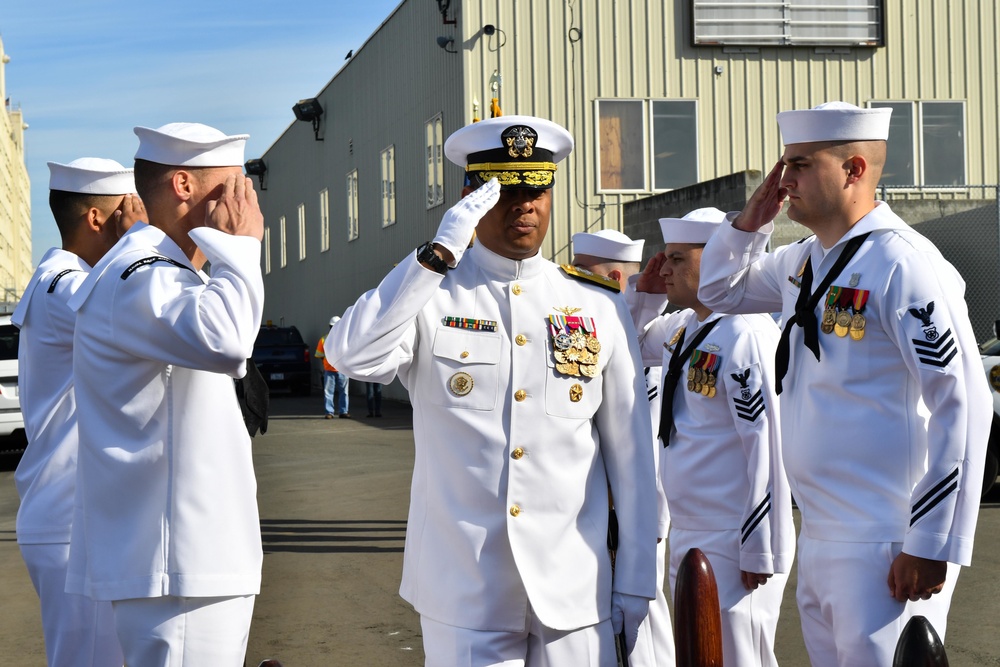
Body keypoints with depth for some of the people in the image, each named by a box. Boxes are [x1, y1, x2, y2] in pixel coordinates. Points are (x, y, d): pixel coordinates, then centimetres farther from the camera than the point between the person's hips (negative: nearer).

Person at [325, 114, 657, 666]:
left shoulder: (599, 308, 6)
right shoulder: (429, 296, 1)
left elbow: (630, 456, 7)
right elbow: (350, 355, -20)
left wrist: (636, 582, 6)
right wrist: (440, 251, -20)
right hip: (462, 596, -2)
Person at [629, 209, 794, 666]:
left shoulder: (745, 333, -19)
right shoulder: (683, 327, 7)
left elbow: (767, 448, -21)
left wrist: (759, 552, -18)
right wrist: (645, 294, 7)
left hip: (734, 546, -9)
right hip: (685, 536, 9)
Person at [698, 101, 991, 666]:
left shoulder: (902, 265, -16)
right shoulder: (806, 262, 10)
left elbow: (963, 406, -19)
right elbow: (718, 291, 26)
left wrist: (933, 548, -19)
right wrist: (753, 217, 6)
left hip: (887, 551, -9)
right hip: (819, 537, 9)